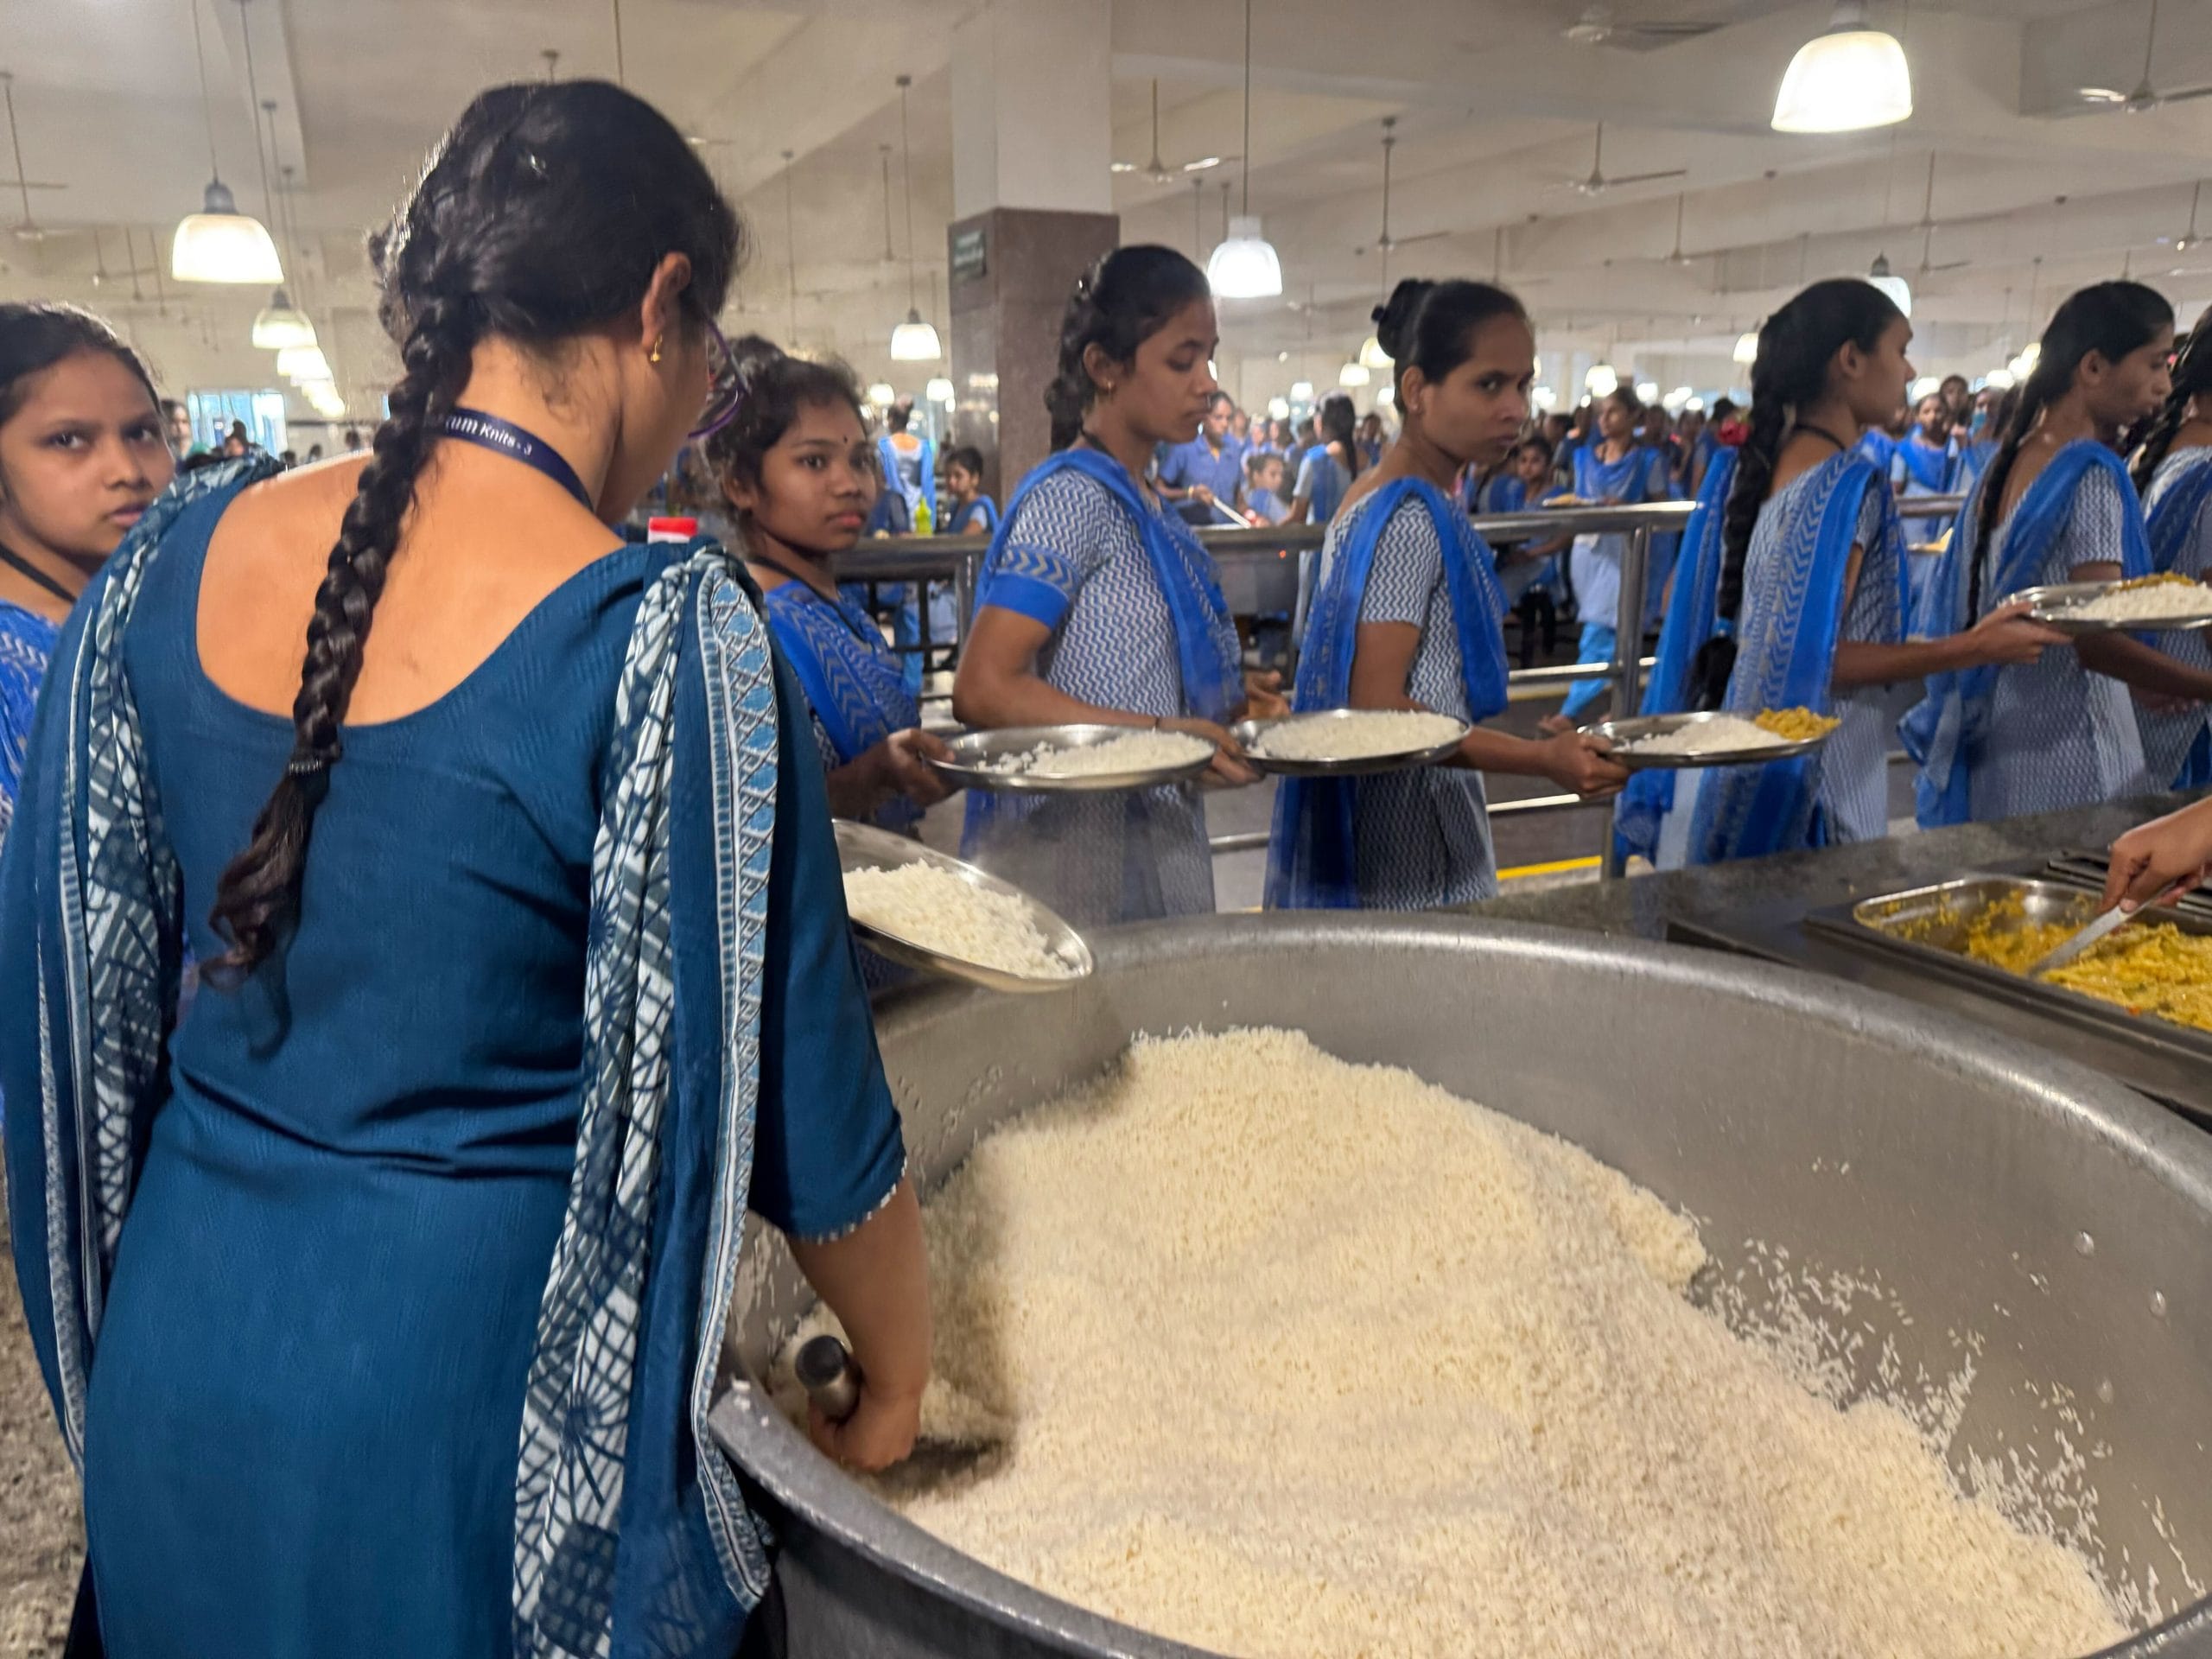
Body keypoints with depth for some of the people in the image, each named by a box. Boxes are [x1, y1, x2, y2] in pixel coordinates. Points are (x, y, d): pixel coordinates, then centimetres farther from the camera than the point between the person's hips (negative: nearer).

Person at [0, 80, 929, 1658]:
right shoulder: (666, 637, -23)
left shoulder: (169, 561, -5)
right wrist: (898, 1383, 2)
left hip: (172, 1363, 6)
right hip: (461, 1375, -5)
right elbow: (805, 1109, -16)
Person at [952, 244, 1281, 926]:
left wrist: (1229, 705, 3)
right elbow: (983, 690, -20)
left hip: (1161, 857, 8)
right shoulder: (1071, 497, -12)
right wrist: (1158, 733, -25)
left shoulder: (1149, 513, 14)